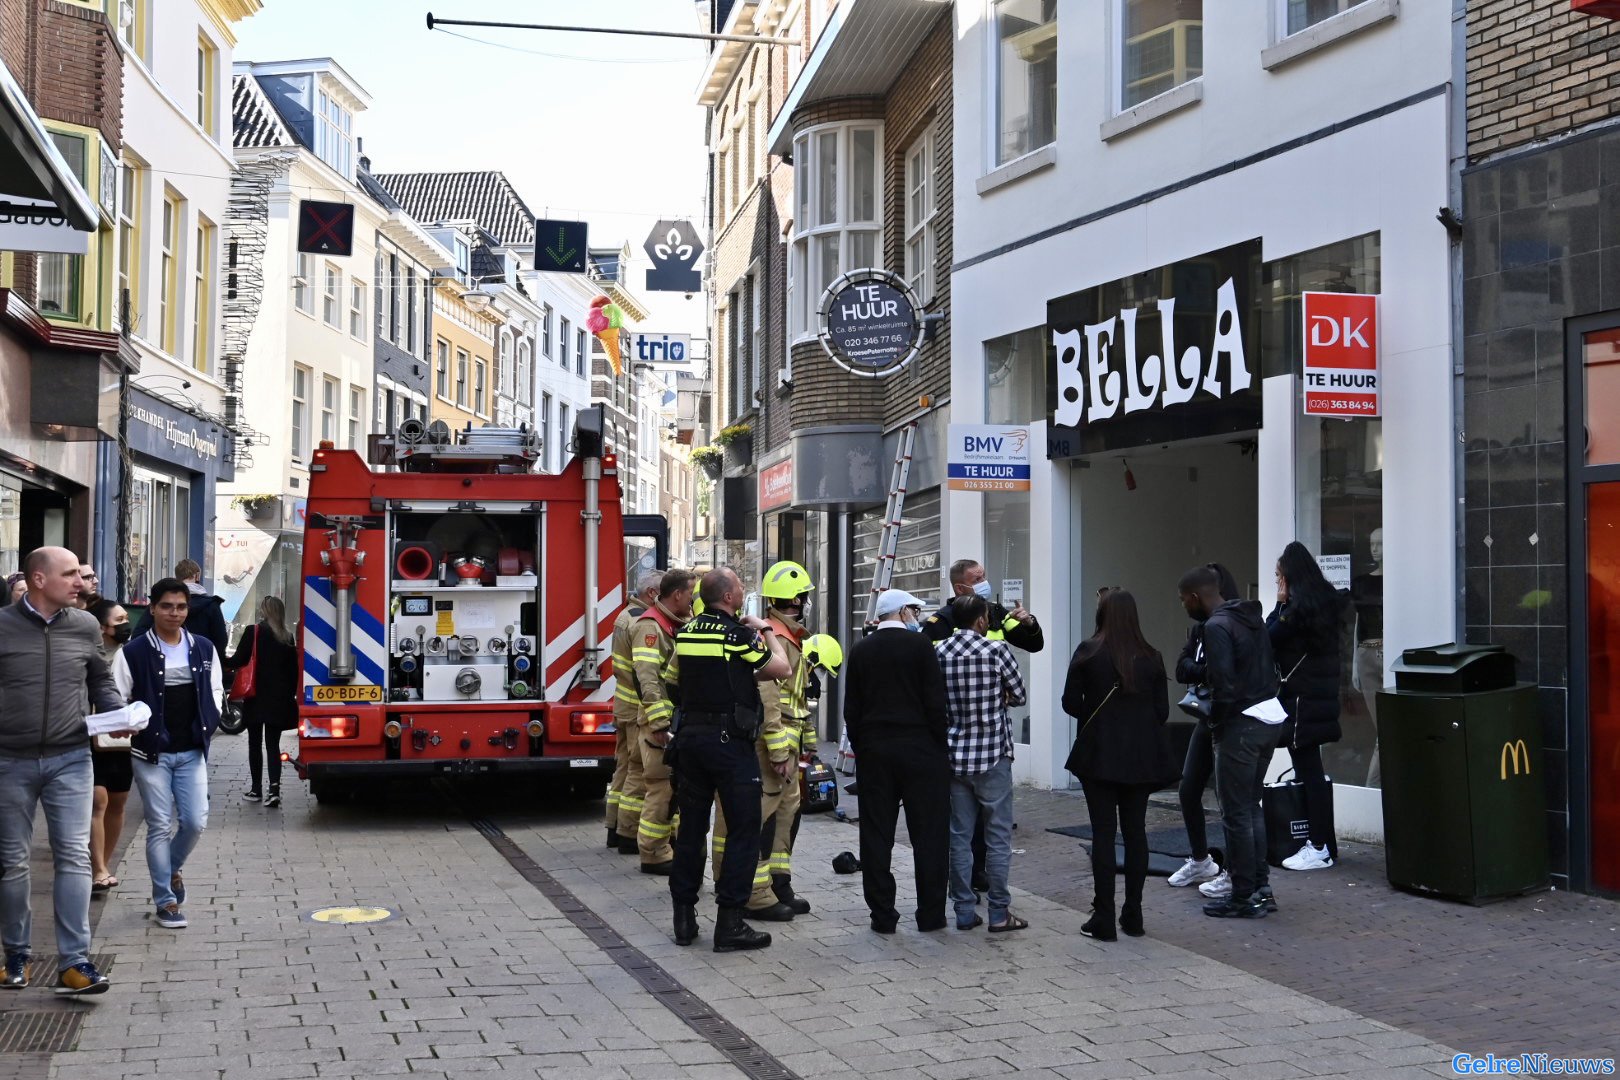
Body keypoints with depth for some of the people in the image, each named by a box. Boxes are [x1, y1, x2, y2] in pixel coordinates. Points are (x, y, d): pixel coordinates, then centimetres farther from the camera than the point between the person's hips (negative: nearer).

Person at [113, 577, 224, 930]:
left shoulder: (204, 649, 6)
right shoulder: (134, 652, -5)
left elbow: (215, 691, 14)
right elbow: (118, 699, -4)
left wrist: (208, 724, 1)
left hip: (192, 751, 3)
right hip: (151, 752, -3)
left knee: (195, 822, -1)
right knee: (160, 826, 1)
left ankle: (172, 870, 30)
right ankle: (165, 901, 11)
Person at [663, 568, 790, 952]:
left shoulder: (686, 633, 8)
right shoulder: (738, 635, -13)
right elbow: (782, 668, -8)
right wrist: (765, 630, 7)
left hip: (690, 736, 7)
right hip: (730, 739, -7)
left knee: (691, 827, 13)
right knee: (744, 830, 0)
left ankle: (684, 918, 17)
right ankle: (730, 924, -2)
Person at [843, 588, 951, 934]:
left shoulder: (860, 651, 7)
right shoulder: (920, 645, -7)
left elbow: (851, 709, 8)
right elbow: (935, 702, -9)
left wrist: (860, 749, 14)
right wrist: (940, 743, 0)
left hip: (874, 751, 4)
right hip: (920, 750, -4)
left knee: (876, 835, 6)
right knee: (929, 834, 4)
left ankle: (882, 915, 9)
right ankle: (931, 914, 8)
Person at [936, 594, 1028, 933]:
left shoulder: (938, 653, 1)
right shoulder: (997, 651, -9)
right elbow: (1020, 696, 0)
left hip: (955, 754, 4)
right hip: (992, 754, -4)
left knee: (959, 835, 9)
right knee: (998, 836, 3)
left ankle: (964, 911, 12)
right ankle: (999, 913, 5)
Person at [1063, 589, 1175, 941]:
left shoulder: (1088, 652, -7)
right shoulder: (1151, 657, -1)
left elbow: (1070, 703, -4)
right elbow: (1162, 710, 2)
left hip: (1099, 754, -2)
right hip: (1141, 756, 2)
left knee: (1103, 832, 1)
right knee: (1135, 831, 10)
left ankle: (1104, 918, 1)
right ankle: (1133, 915, 15)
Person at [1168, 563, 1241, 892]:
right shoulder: (1200, 626, 8)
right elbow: (1182, 668, -1)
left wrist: (1201, 671, -24)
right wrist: (1208, 671, -18)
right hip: (1207, 719, 8)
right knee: (1188, 790, 13)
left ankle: (1236, 873, 11)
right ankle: (1201, 862, 31)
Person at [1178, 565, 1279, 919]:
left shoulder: (1216, 627, -16)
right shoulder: (1252, 617, 12)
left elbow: (1223, 682, -23)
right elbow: (1269, 668, 14)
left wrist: (1216, 721, -7)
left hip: (1239, 727, -9)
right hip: (1267, 721, 9)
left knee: (1236, 813, 0)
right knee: (1251, 806, 19)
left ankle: (1245, 897, 6)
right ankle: (1261, 887, 22)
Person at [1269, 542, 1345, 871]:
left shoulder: (1297, 606, -16)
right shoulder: (1326, 599, 12)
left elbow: (1269, 638, -11)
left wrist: (1280, 602, -3)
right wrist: (1286, 603, 9)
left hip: (1302, 698, -9)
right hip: (1323, 693, 9)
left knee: (1308, 771, -6)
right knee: (1312, 770, 14)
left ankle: (1319, 849, -3)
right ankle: (1323, 841, 19)